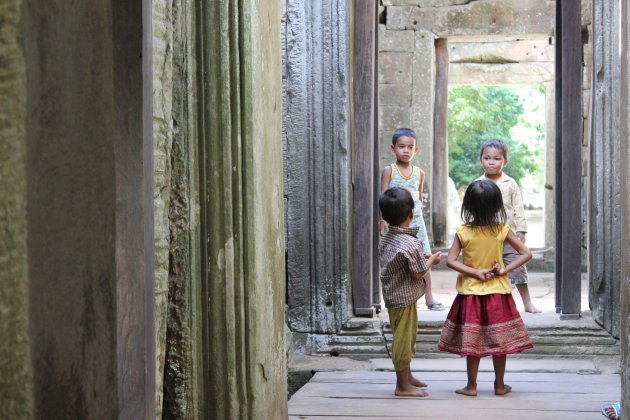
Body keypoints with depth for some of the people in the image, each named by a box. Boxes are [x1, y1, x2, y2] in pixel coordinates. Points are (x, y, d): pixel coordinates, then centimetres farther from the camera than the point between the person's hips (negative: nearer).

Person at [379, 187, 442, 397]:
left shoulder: (385, 239, 3)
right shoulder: (411, 243, -22)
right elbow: (418, 274, -17)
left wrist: (421, 258, 11)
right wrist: (431, 260, -1)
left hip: (392, 296, 9)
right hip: (405, 298, -9)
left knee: (406, 338, 22)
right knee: (404, 339, 1)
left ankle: (407, 376, 36)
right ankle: (403, 386, 10)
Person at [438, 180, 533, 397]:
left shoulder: (463, 231, -9)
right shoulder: (502, 230, -8)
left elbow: (450, 260, -14)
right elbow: (526, 254, -8)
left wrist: (475, 272, -13)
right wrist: (505, 269, -10)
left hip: (470, 292, 0)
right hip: (497, 292, 1)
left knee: (471, 340, 7)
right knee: (499, 339, 10)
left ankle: (471, 386, 13)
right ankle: (500, 385, 19)